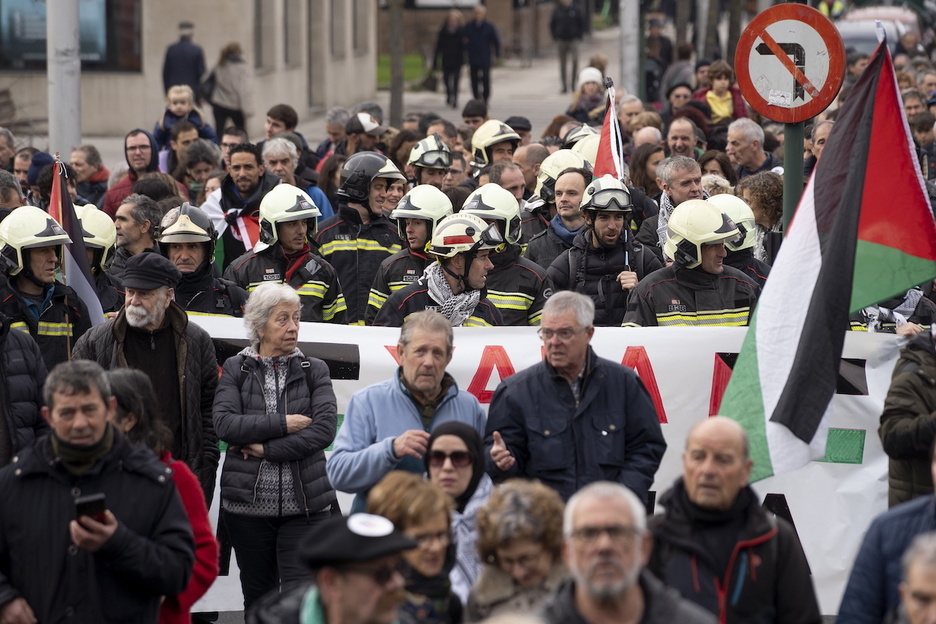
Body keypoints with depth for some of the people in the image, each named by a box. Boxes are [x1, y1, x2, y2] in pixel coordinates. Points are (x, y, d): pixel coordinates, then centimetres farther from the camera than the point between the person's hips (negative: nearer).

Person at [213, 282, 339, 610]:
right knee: (258, 598, 10)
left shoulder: (314, 370, 7)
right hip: (248, 504, 1)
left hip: (305, 505, -1)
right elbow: (224, 423, -10)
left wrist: (266, 449, -11)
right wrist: (282, 424, -13)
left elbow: (325, 428, -8)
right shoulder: (235, 369, 6)